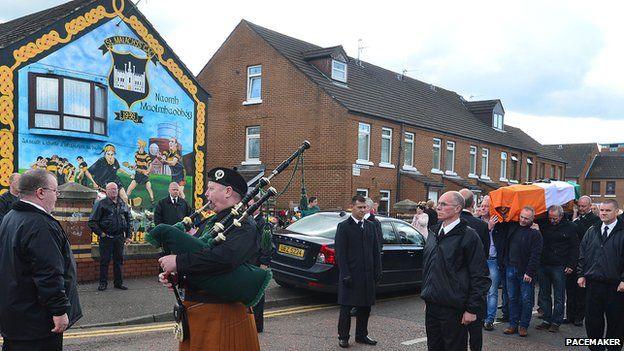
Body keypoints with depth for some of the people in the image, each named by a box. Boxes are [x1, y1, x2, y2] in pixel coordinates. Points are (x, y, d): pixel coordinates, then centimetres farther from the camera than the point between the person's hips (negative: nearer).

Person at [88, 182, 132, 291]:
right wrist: (100, 233, -9)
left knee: (119, 260, 9)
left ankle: (118, 282, 18)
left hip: (119, 237, 4)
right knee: (104, 261, 2)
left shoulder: (123, 205, 12)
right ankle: (103, 283, 11)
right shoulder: (101, 204, -3)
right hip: (106, 237, -4)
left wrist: (128, 235, 12)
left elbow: (128, 220, 18)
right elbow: (92, 221, -5)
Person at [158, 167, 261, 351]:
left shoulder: (243, 225, -16)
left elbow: (224, 258, -33)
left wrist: (178, 262, -27)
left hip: (224, 313, -8)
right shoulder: (213, 222, 13)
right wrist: (170, 273, -5)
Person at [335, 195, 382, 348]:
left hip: (368, 275, 5)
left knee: (365, 307, 12)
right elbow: (340, 253, -9)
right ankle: (343, 337, 15)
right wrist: (345, 275, -14)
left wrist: (377, 271, 5)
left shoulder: (371, 226, 10)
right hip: (351, 275, -5)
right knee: (346, 307, 3)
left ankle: (361, 335, 26)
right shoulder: (343, 226, -5)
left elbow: (376, 250, 12)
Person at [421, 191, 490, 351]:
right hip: (432, 306, 7)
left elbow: (480, 277, -10)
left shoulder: (469, 236, -9)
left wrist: (472, 309, -12)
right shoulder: (434, 233, 12)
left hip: (454, 309, -7)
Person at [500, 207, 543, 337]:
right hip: (510, 269, 5)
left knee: (526, 300, 1)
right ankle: (513, 324, 18)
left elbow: (535, 255, -12)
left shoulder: (535, 234, -7)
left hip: (526, 272, -5)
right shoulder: (512, 228, 7)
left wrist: (529, 272, -16)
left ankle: (523, 326, 11)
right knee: (512, 298, 10)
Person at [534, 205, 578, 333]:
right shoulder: (543, 224, 5)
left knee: (559, 297, 2)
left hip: (559, 267, -4)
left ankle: (556, 322, 10)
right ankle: (547, 320, 19)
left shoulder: (570, 227, -2)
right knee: (544, 295, 9)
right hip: (543, 265, 4)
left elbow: (574, 248, 0)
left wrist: (571, 265, -5)